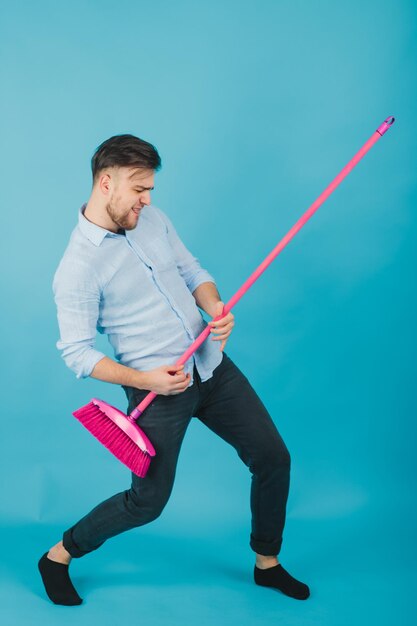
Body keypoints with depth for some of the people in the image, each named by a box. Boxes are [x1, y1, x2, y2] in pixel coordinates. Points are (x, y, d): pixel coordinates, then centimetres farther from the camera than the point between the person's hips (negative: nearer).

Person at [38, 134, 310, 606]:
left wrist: (216, 308, -7)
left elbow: (192, 270, 14)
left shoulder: (153, 220, 4)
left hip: (213, 367, 7)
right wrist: (145, 380, -21)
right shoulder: (77, 267, -16)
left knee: (273, 458, 9)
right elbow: (76, 353, -13)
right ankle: (58, 557, 28)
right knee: (148, 502, 2)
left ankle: (267, 564, 31)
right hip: (159, 389, -6)